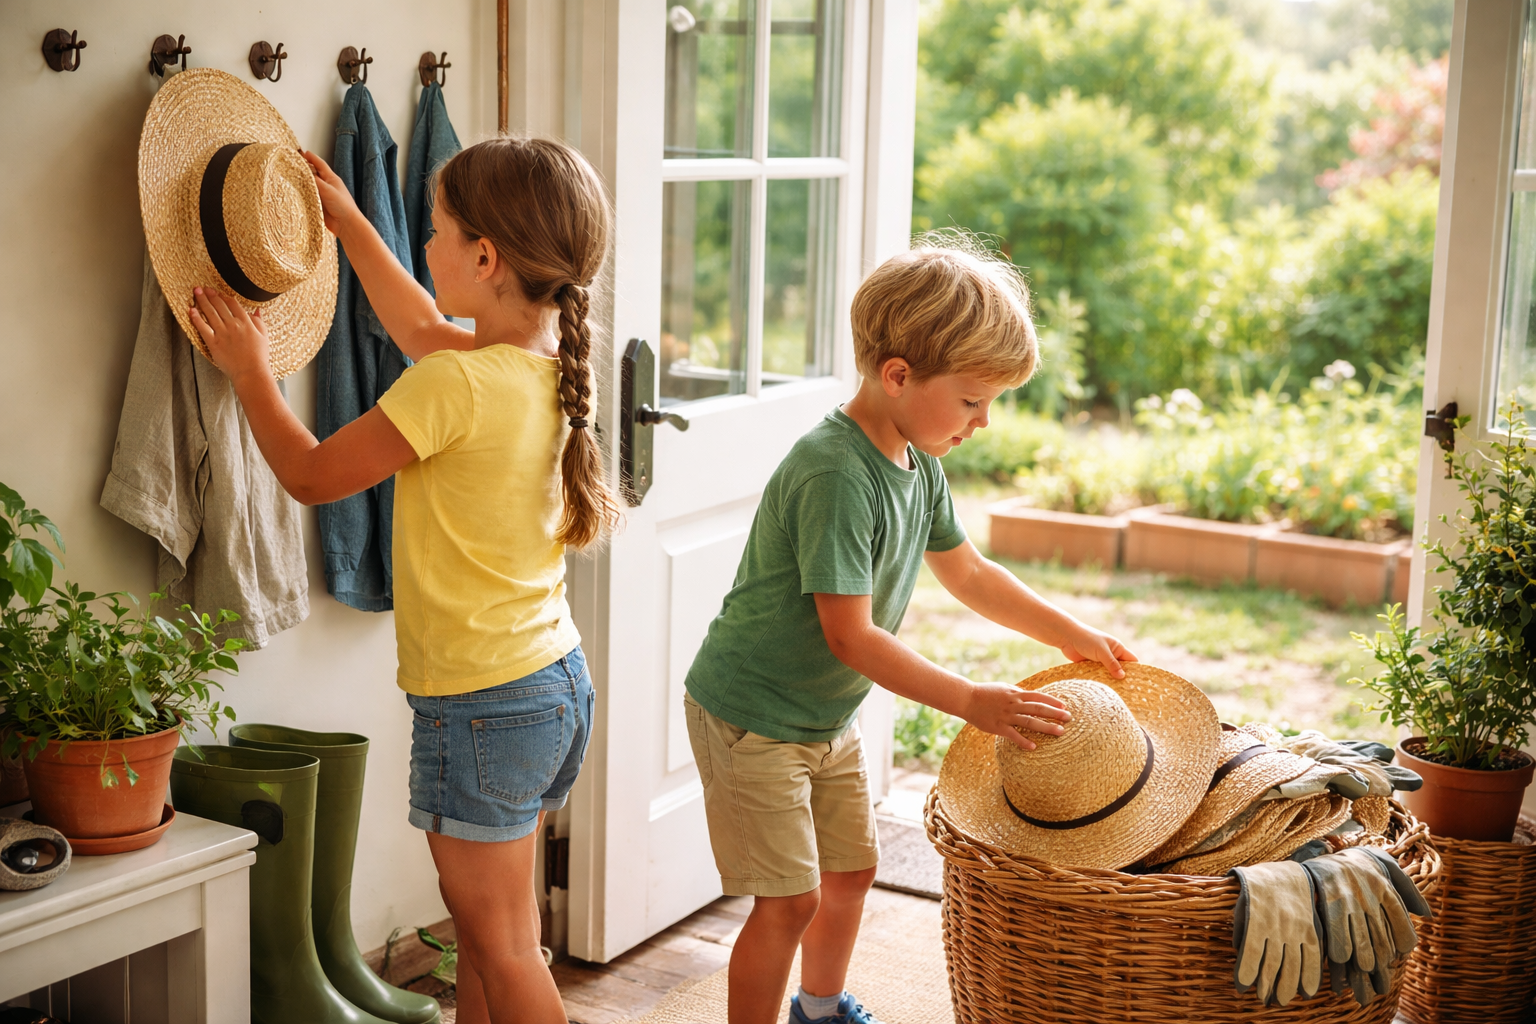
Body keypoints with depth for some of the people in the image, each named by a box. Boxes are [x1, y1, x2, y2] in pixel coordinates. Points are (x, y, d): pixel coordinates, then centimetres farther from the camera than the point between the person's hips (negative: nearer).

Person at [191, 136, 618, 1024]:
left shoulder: (456, 387, -24)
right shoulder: (548, 362, 2)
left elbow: (312, 474, -12)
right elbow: (424, 330, 23)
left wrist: (250, 370, 3)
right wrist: (349, 222, 30)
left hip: (483, 706, -9)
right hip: (557, 682, 9)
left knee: (501, 944, 6)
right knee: (490, 926, 21)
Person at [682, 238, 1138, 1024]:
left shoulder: (918, 465, 0)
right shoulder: (834, 474, -29)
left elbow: (967, 573, 14)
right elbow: (850, 635, -31)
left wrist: (1072, 636, 11)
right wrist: (970, 702, -32)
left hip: (827, 715, 9)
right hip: (751, 715, -9)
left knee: (851, 869, 20)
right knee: (789, 899, -6)